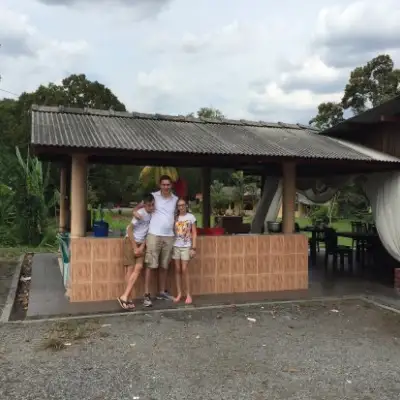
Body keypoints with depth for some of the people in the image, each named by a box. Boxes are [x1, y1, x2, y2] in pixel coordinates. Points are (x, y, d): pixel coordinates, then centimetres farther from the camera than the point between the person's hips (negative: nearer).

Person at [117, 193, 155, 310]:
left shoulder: (153, 214, 1)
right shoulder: (140, 213, -17)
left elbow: (149, 232, 6)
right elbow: (129, 230, -16)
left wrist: (142, 246, -4)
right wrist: (135, 248, -16)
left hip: (141, 243, 5)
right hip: (130, 241, -5)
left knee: (138, 267, -9)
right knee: (130, 268, -6)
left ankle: (125, 296, -9)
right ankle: (127, 298, -3)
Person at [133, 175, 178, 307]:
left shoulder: (176, 199, 10)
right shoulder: (153, 196, 0)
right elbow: (140, 206, 6)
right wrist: (135, 211, -16)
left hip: (169, 236, 4)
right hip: (154, 235, -3)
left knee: (164, 266, 12)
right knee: (151, 265, -5)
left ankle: (162, 292, 24)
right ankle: (147, 295, 0)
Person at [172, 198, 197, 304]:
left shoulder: (191, 217, 0)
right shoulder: (175, 217, 6)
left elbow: (194, 233, 1)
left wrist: (193, 248, -6)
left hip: (186, 246, -2)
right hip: (176, 246, 3)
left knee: (184, 270, -6)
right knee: (177, 270, 3)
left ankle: (188, 294, 2)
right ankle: (179, 293, 10)